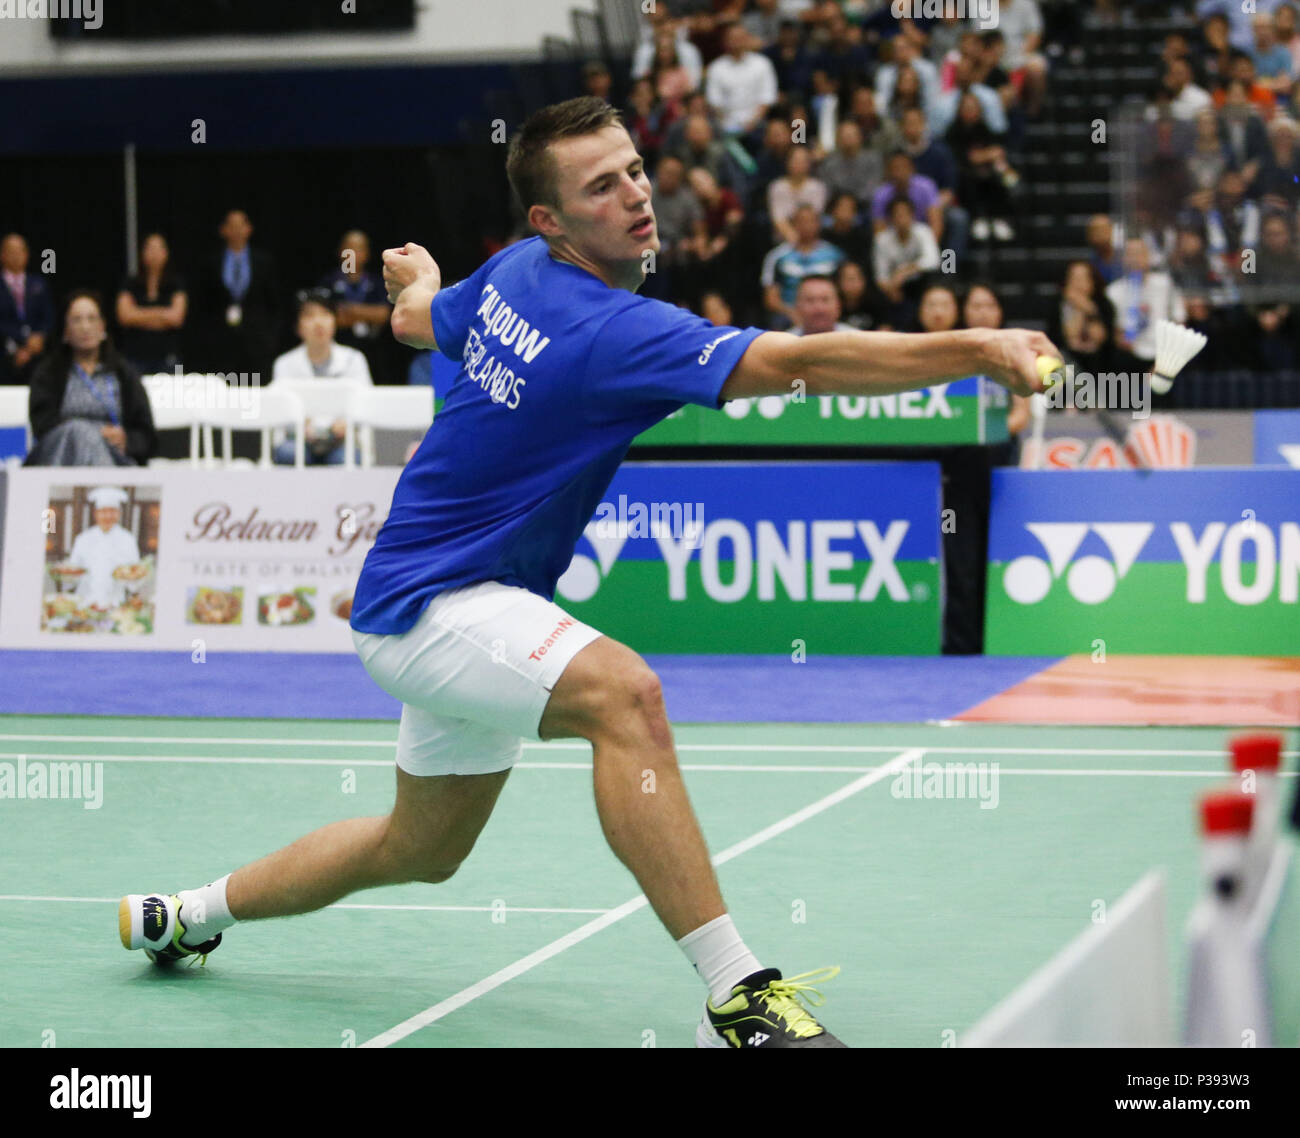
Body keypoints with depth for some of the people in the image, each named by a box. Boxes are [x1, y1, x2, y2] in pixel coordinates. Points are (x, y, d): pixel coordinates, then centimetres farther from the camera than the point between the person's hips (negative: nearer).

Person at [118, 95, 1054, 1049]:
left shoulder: (514, 273, -1)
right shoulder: (609, 329, -28)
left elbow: (416, 319, 20)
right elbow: (799, 362, -39)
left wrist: (419, 280, 44)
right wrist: (979, 351, -46)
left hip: (464, 603, 11)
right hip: (422, 605, -11)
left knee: (424, 849, 26)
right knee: (620, 691, -36)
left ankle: (187, 916, 48)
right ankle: (737, 995, -40)